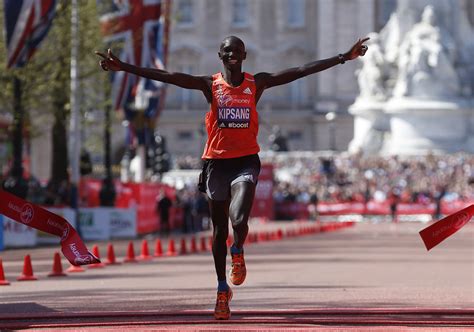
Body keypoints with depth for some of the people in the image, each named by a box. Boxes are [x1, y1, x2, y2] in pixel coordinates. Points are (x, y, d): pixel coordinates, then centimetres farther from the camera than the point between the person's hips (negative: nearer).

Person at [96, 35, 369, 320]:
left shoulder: (257, 83, 1)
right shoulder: (210, 85, -1)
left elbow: (300, 71, -3)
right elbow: (166, 77, -9)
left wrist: (344, 58, -7)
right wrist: (125, 68, -17)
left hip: (246, 160, -1)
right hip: (217, 161, 1)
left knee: (239, 220, -22)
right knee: (219, 230, 8)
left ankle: (238, 252, 13)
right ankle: (223, 290, 22)